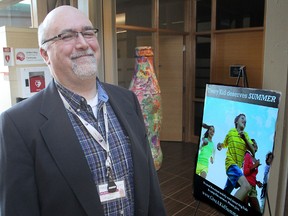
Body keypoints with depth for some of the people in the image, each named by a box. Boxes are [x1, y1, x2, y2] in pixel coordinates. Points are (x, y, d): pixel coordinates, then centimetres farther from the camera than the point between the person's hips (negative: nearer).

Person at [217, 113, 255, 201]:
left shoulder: (246, 135, 10)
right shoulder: (231, 132, 2)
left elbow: (252, 151, -1)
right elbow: (225, 144, 17)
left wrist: (245, 139, -16)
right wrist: (219, 145, -7)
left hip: (238, 166, 6)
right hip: (231, 164, -6)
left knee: (225, 193, 16)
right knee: (246, 186, -30)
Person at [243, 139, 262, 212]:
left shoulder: (255, 160, 19)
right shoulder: (247, 155, 1)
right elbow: (245, 172, -6)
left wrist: (257, 182, 6)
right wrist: (254, 166, -13)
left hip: (253, 188, 7)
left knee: (257, 211, 1)